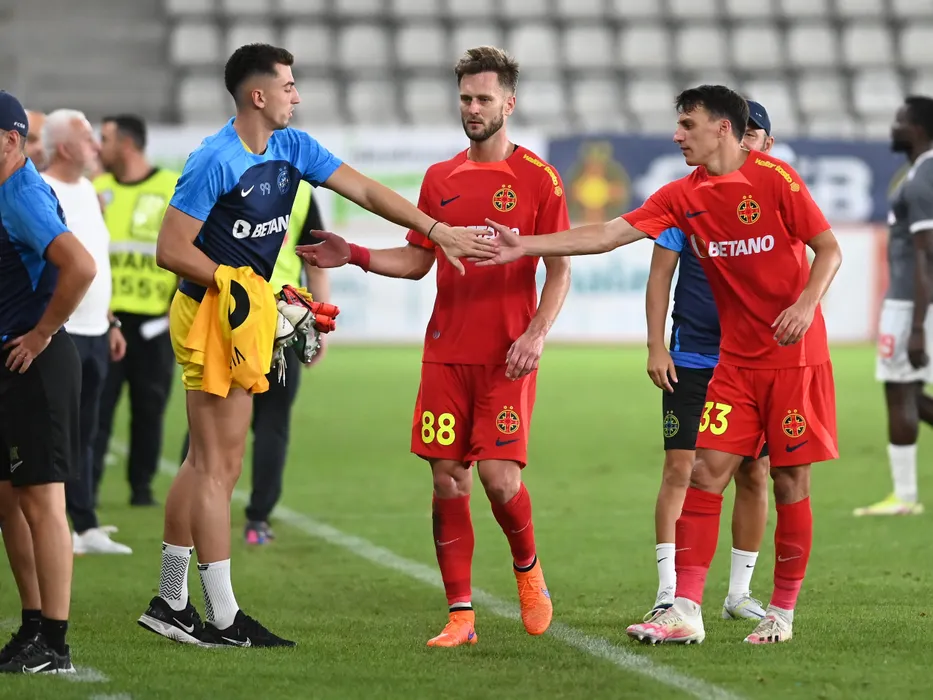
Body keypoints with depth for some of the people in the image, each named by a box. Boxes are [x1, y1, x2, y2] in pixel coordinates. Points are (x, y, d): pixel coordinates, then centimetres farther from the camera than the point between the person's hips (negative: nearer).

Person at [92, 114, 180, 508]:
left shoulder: (175, 190, 0)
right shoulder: (97, 189, 9)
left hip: (154, 319, -1)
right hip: (105, 316, 2)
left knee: (149, 405, 4)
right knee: (97, 402, -4)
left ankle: (141, 486, 13)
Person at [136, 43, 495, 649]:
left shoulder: (293, 149, 7)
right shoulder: (215, 161, -17)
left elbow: (366, 191, 8)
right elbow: (171, 250, -16)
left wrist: (438, 231, 2)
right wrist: (235, 284, -18)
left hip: (246, 314, 9)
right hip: (209, 312, -9)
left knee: (207, 462, 13)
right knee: (217, 465, -5)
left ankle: (170, 604, 21)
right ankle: (223, 619, -2)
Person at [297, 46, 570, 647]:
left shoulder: (538, 179, -1)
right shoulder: (440, 179, 12)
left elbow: (560, 269, -1)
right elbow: (418, 259, 18)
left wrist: (536, 333, -14)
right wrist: (354, 256, 4)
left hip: (507, 356, -4)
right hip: (446, 351, 4)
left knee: (499, 475, -11)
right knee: (448, 480, -1)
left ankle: (528, 569, 19)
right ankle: (460, 616, 5)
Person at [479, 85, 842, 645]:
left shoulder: (774, 177, -8)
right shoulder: (683, 197, 6)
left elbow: (830, 249, -6)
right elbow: (609, 234, 1)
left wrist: (807, 303, -23)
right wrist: (527, 246, -6)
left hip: (795, 354, -5)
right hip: (736, 361, 5)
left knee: (791, 482, -1)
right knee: (705, 472, -5)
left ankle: (783, 613, 10)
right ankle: (685, 612, -7)